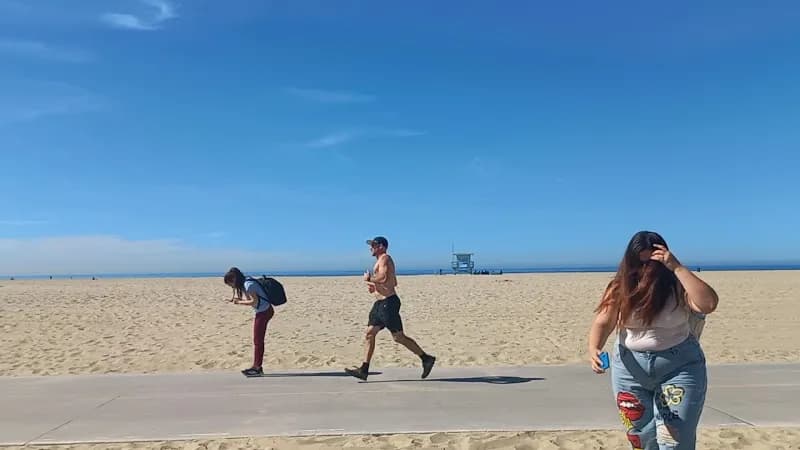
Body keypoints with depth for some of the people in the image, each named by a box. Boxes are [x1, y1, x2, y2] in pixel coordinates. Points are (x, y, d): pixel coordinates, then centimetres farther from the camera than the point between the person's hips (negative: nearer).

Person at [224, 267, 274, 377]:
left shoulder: (248, 285, -20)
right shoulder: (245, 283, 9)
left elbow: (254, 302, -24)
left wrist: (239, 302, -15)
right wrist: (237, 299, 2)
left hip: (263, 313, -10)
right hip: (262, 312, 10)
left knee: (257, 341, 0)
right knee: (258, 341, 15)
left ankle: (256, 368, 9)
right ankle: (258, 367, 22)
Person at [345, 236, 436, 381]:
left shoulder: (384, 258, -10)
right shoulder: (382, 260, 20)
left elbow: (384, 278, -27)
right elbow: (393, 283, 27)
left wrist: (369, 279, -11)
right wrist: (375, 286, 18)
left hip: (388, 302, -10)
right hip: (380, 303, 10)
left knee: (398, 337, -6)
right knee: (370, 334, 6)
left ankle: (426, 359, 5)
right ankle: (364, 370, 9)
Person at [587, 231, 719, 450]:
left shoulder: (678, 286, -11)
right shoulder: (620, 289, -5)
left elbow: (709, 304, -28)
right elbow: (603, 322, -8)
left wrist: (677, 268, -28)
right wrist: (594, 349, -28)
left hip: (679, 368, -2)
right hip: (630, 370, 3)